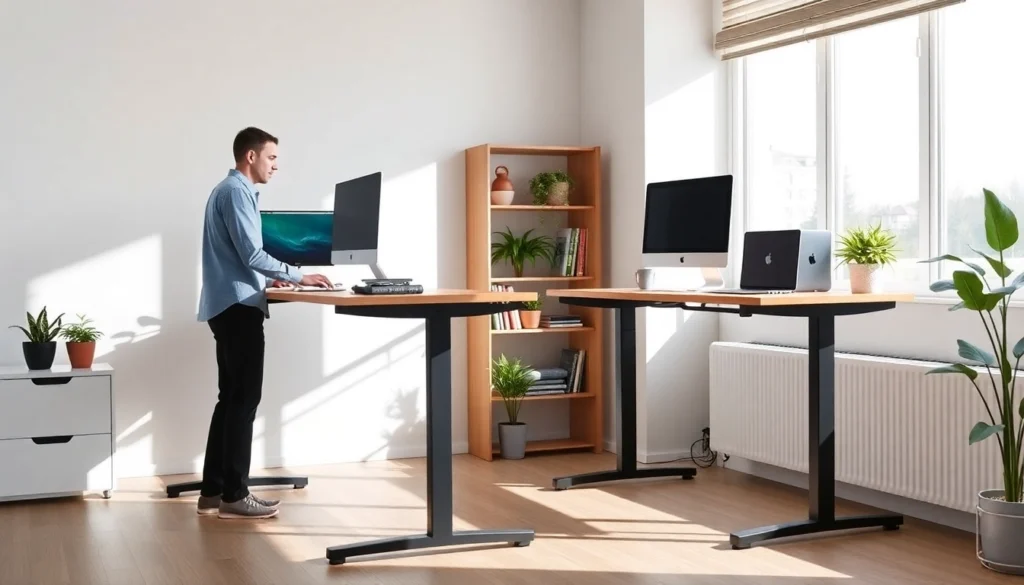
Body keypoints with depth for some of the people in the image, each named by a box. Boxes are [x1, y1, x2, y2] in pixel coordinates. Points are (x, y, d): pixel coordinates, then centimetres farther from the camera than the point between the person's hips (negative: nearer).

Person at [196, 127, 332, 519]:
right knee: (244, 400, -8)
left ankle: (214, 490, 14)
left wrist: (266, 279, 22)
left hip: (229, 305, 10)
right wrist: (298, 277, -12)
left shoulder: (230, 190, 21)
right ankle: (234, 495, -5)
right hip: (238, 307, -10)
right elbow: (251, 254, -18)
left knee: (231, 399, 11)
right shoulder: (236, 191, -11)